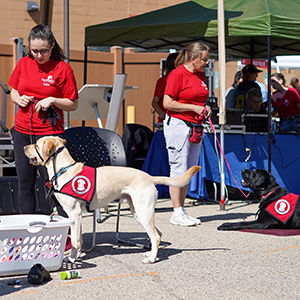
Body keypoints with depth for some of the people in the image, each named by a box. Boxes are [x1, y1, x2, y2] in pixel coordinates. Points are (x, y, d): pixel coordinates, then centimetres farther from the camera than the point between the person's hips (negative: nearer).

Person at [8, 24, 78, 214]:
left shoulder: (62, 69, -5)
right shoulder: (24, 63, 8)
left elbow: (73, 104, -2)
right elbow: (14, 92, 20)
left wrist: (52, 100, -17)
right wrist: (18, 99, -2)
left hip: (50, 132, -5)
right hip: (23, 131, 5)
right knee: (25, 183, 8)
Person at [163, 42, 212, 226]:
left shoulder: (201, 75, 14)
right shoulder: (177, 74, -10)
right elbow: (167, 103, -14)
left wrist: (205, 108, 6)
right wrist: (194, 108, -14)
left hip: (196, 127, 8)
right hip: (178, 124, -8)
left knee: (189, 171, 8)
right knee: (179, 169, -6)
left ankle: (182, 210, 14)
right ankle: (177, 214, -1)